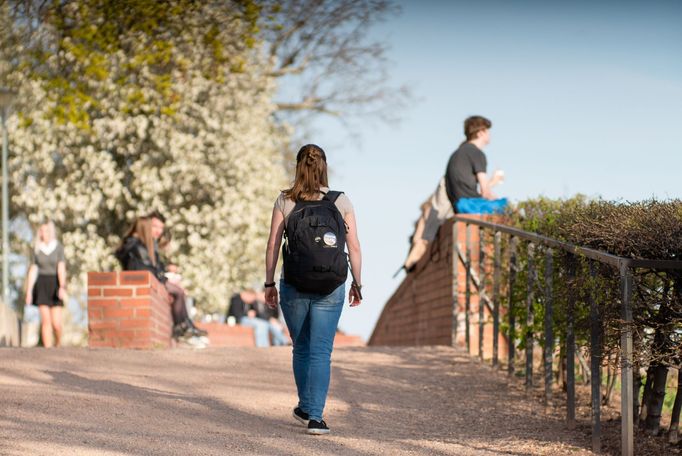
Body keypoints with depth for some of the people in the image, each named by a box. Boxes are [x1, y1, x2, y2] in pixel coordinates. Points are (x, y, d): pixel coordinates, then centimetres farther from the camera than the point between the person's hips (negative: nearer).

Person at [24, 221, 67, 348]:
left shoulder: (58, 248, -3)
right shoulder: (37, 249, 4)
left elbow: (61, 268, -13)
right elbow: (32, 271, 6)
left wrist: (62, 288, -26)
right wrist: (28, 292, 2)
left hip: (55, 285, -1)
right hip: (41, 286, 2)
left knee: (56, 323, -6)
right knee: (46, 320, -7)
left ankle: (58, 344, 24)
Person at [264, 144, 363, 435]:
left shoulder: (285, 201, -3)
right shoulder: (341, 202, -3)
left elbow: (273, 245, -3)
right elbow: (354, 247, -2)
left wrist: (269, 283, 5)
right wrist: (357, 284, 8)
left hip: (294, 287, 1)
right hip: (331, 289, -1)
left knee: (301, 349, 18)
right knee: (321, 352, 1)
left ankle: (306, 408, 31)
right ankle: (314, 415, -8)